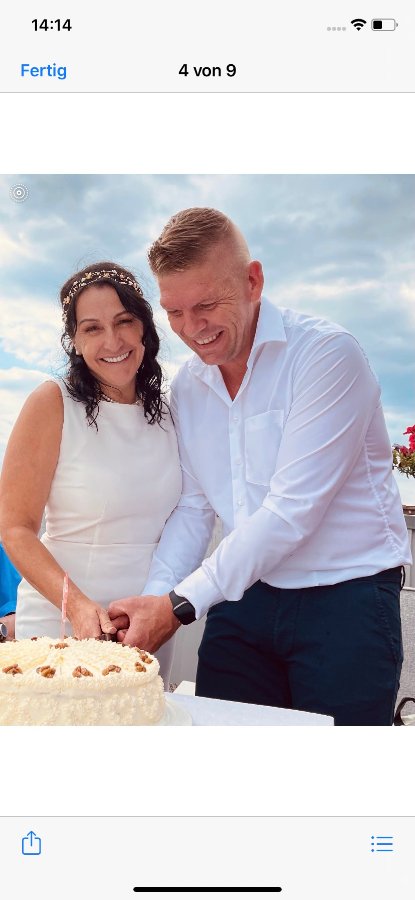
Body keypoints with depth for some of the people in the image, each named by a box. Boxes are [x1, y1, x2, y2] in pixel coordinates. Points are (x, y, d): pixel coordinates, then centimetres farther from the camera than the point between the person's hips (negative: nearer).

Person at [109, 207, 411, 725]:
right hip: (243, 597, 5)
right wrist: (153, 598, -10)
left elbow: (292, 511, -22)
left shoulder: (325, 352, -16)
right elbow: (192, 507, 6)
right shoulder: (187, 387, 5)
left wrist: (181, 603, -20)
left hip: (344, 597, -5)